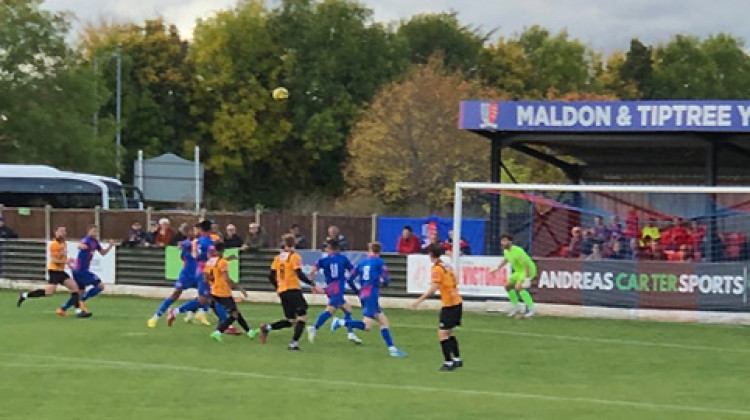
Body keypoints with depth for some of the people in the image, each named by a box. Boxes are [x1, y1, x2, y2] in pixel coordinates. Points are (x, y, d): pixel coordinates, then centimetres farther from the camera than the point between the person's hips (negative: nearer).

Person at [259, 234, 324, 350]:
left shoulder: (278, 258, 11)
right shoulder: (295, 257, -6)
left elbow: (271, 276, 11)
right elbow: (299, 274, -17)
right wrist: (313, 285, -17)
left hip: (282, 291, 7)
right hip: (293, 290, -7)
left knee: (290, 320, 16)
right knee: (302, 317, -3)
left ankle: (267, 328, 0)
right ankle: (294, 343, -15)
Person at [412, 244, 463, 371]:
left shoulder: (437, 268, -13)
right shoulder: (446, 266, 11)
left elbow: (433, 288, -22)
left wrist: (420, 300, -19)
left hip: (449, 305, -9)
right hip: (457, 302, 9)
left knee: (442, 334, -5)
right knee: (448, 333, 20)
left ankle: (449, 363, -7)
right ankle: (457, 359, 24)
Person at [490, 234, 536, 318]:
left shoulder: (517, 251, -28)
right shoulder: (506, 251, 1)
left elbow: (526, 264, -32)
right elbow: (506, 259, 25)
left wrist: (527, 279, -35)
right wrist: (497, 268, 27)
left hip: (528, 271, -10)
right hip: (519, 271, 10)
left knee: (518, 287, -27)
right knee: (508, 286, 11)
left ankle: (531, 308, -23)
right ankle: (516, 307, 24)